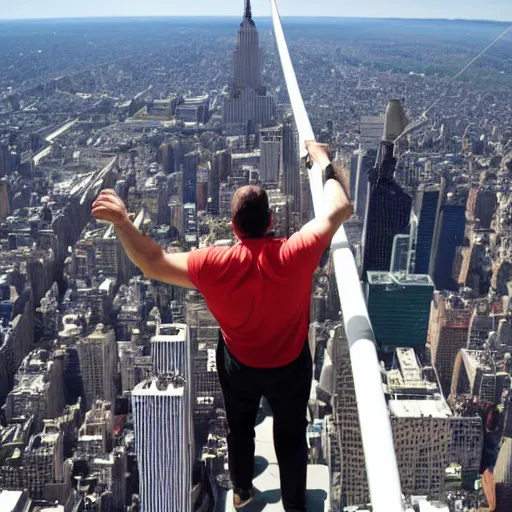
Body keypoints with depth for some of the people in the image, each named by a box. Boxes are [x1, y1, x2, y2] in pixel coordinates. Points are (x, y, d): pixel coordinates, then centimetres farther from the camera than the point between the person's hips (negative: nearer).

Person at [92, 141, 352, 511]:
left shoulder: (214, 265, -29)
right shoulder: (294, 255, -31)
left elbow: (153, 264, -18)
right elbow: (339, 210, -20)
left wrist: (121, 221, -17)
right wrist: (324, 162, -8)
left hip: (239, 365, 1)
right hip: (291, 365, -1)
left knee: (240, 428, 29)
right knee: (291, 435, 23)